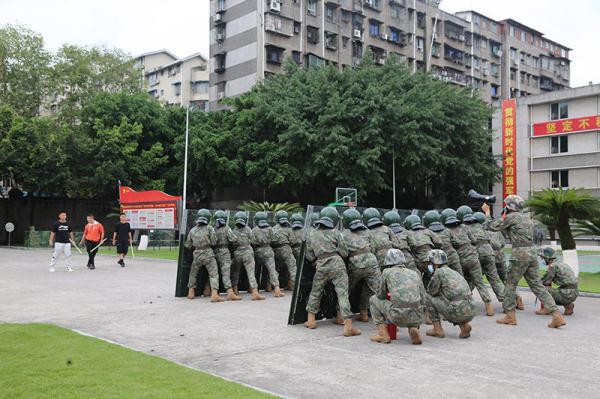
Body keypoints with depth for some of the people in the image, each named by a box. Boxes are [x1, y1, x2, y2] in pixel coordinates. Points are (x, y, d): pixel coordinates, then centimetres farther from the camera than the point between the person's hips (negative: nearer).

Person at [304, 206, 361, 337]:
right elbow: (344, 253, 2)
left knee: (315, 292, 21)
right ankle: (348, 326, -11)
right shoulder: (335, 232, 3)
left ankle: (311, 320, 25)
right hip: (337, 264, -3)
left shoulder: (312, 234, 12)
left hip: (321, 266, 3)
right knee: (342, 293, -6)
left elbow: (310, 257, 11)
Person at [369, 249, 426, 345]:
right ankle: (414, 328, 9)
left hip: (398, 316, -3)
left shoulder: (387, 272, 11)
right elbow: (423, 298, 20)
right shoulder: (415, 273, 20)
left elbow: (381, 296, 19)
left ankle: (383, 334, 13)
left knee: (374, 299, 21)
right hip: (417, 317, 4)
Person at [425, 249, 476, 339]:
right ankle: (464, 325, 11)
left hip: (457, 311, -7)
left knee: (429, 298, 11)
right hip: (471, 313, 7)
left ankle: (438, 329, 11)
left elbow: (432, 292, 8)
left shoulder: (439, 272, 0)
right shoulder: (455, 272, 26)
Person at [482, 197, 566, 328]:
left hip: (520, 254, -8)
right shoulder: (527, 219, 20)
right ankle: (557, 315, 2)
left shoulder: (511, 217, -5)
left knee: (510, 284, 5)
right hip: (532, 253, 8)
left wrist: (487, 212, 12)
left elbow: (492, 226, -2)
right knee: (537, 285, 8)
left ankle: (510, 316, 11)